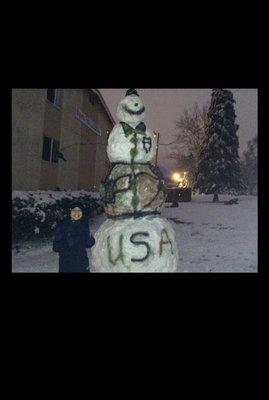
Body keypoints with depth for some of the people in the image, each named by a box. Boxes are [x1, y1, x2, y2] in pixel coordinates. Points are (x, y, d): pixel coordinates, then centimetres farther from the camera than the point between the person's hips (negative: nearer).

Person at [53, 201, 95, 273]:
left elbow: (88, 244, 5)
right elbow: (56, 247, -7)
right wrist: (66, 244, -24)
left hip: (82, 264, 3)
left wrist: (90, 239, -15)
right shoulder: (62, 226, -7)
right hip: (66, 264, -2)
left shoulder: (84, 225, 1)